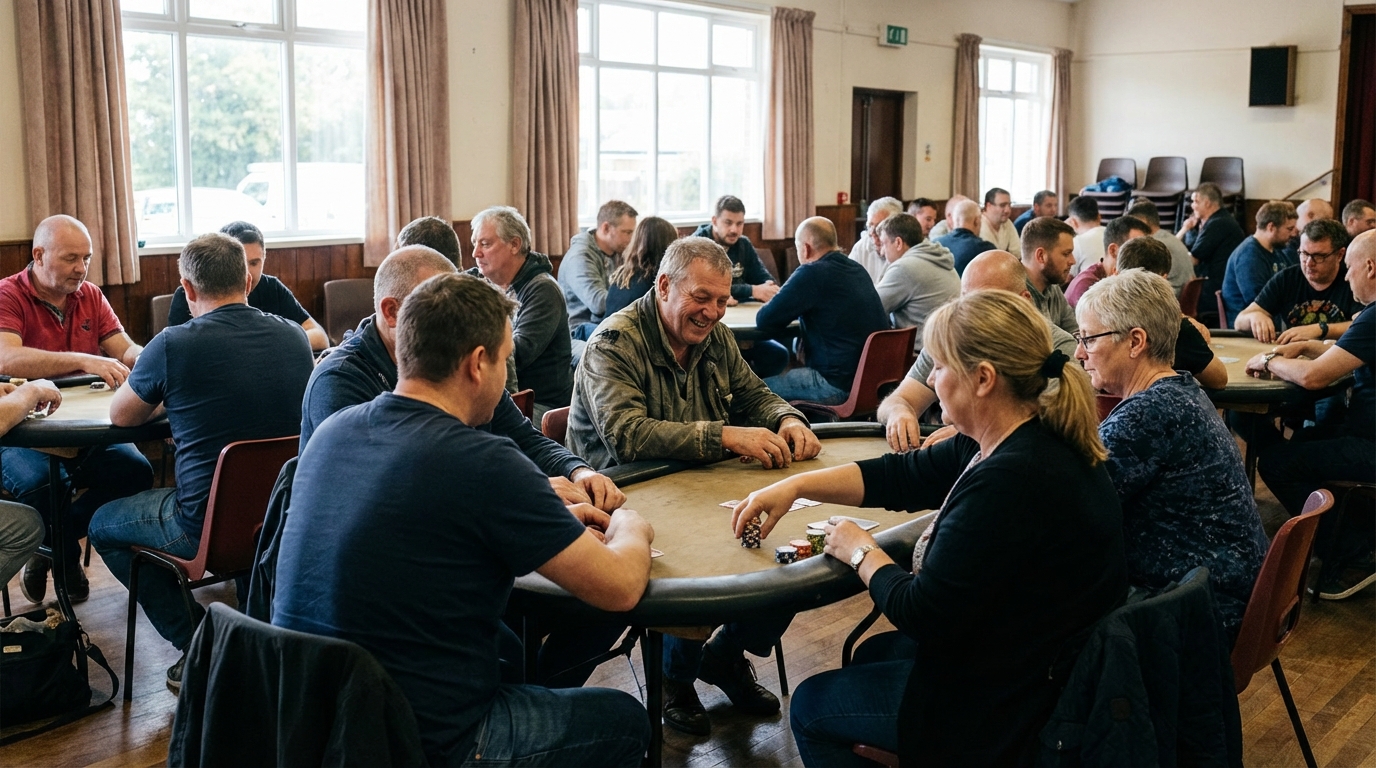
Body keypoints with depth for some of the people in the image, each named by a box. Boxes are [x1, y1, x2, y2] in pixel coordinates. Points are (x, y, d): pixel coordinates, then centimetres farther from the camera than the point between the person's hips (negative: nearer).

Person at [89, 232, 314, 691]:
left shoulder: (174, 345, -15)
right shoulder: (294, 336, -1)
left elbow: (120, 415, 2)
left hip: (209, 526, -5)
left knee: (104, 525, 22)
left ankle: (199, 646, 13)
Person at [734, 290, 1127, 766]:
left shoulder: (1011, 479, -32)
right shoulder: (1030, 440, -2)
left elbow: (922, 614, -25)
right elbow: (902, 476, 8)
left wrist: (861, 553, -7)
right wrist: (794, 486, 3)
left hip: (1006, 708, -9)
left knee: (809, 707, 10)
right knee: (874, 653, 31)